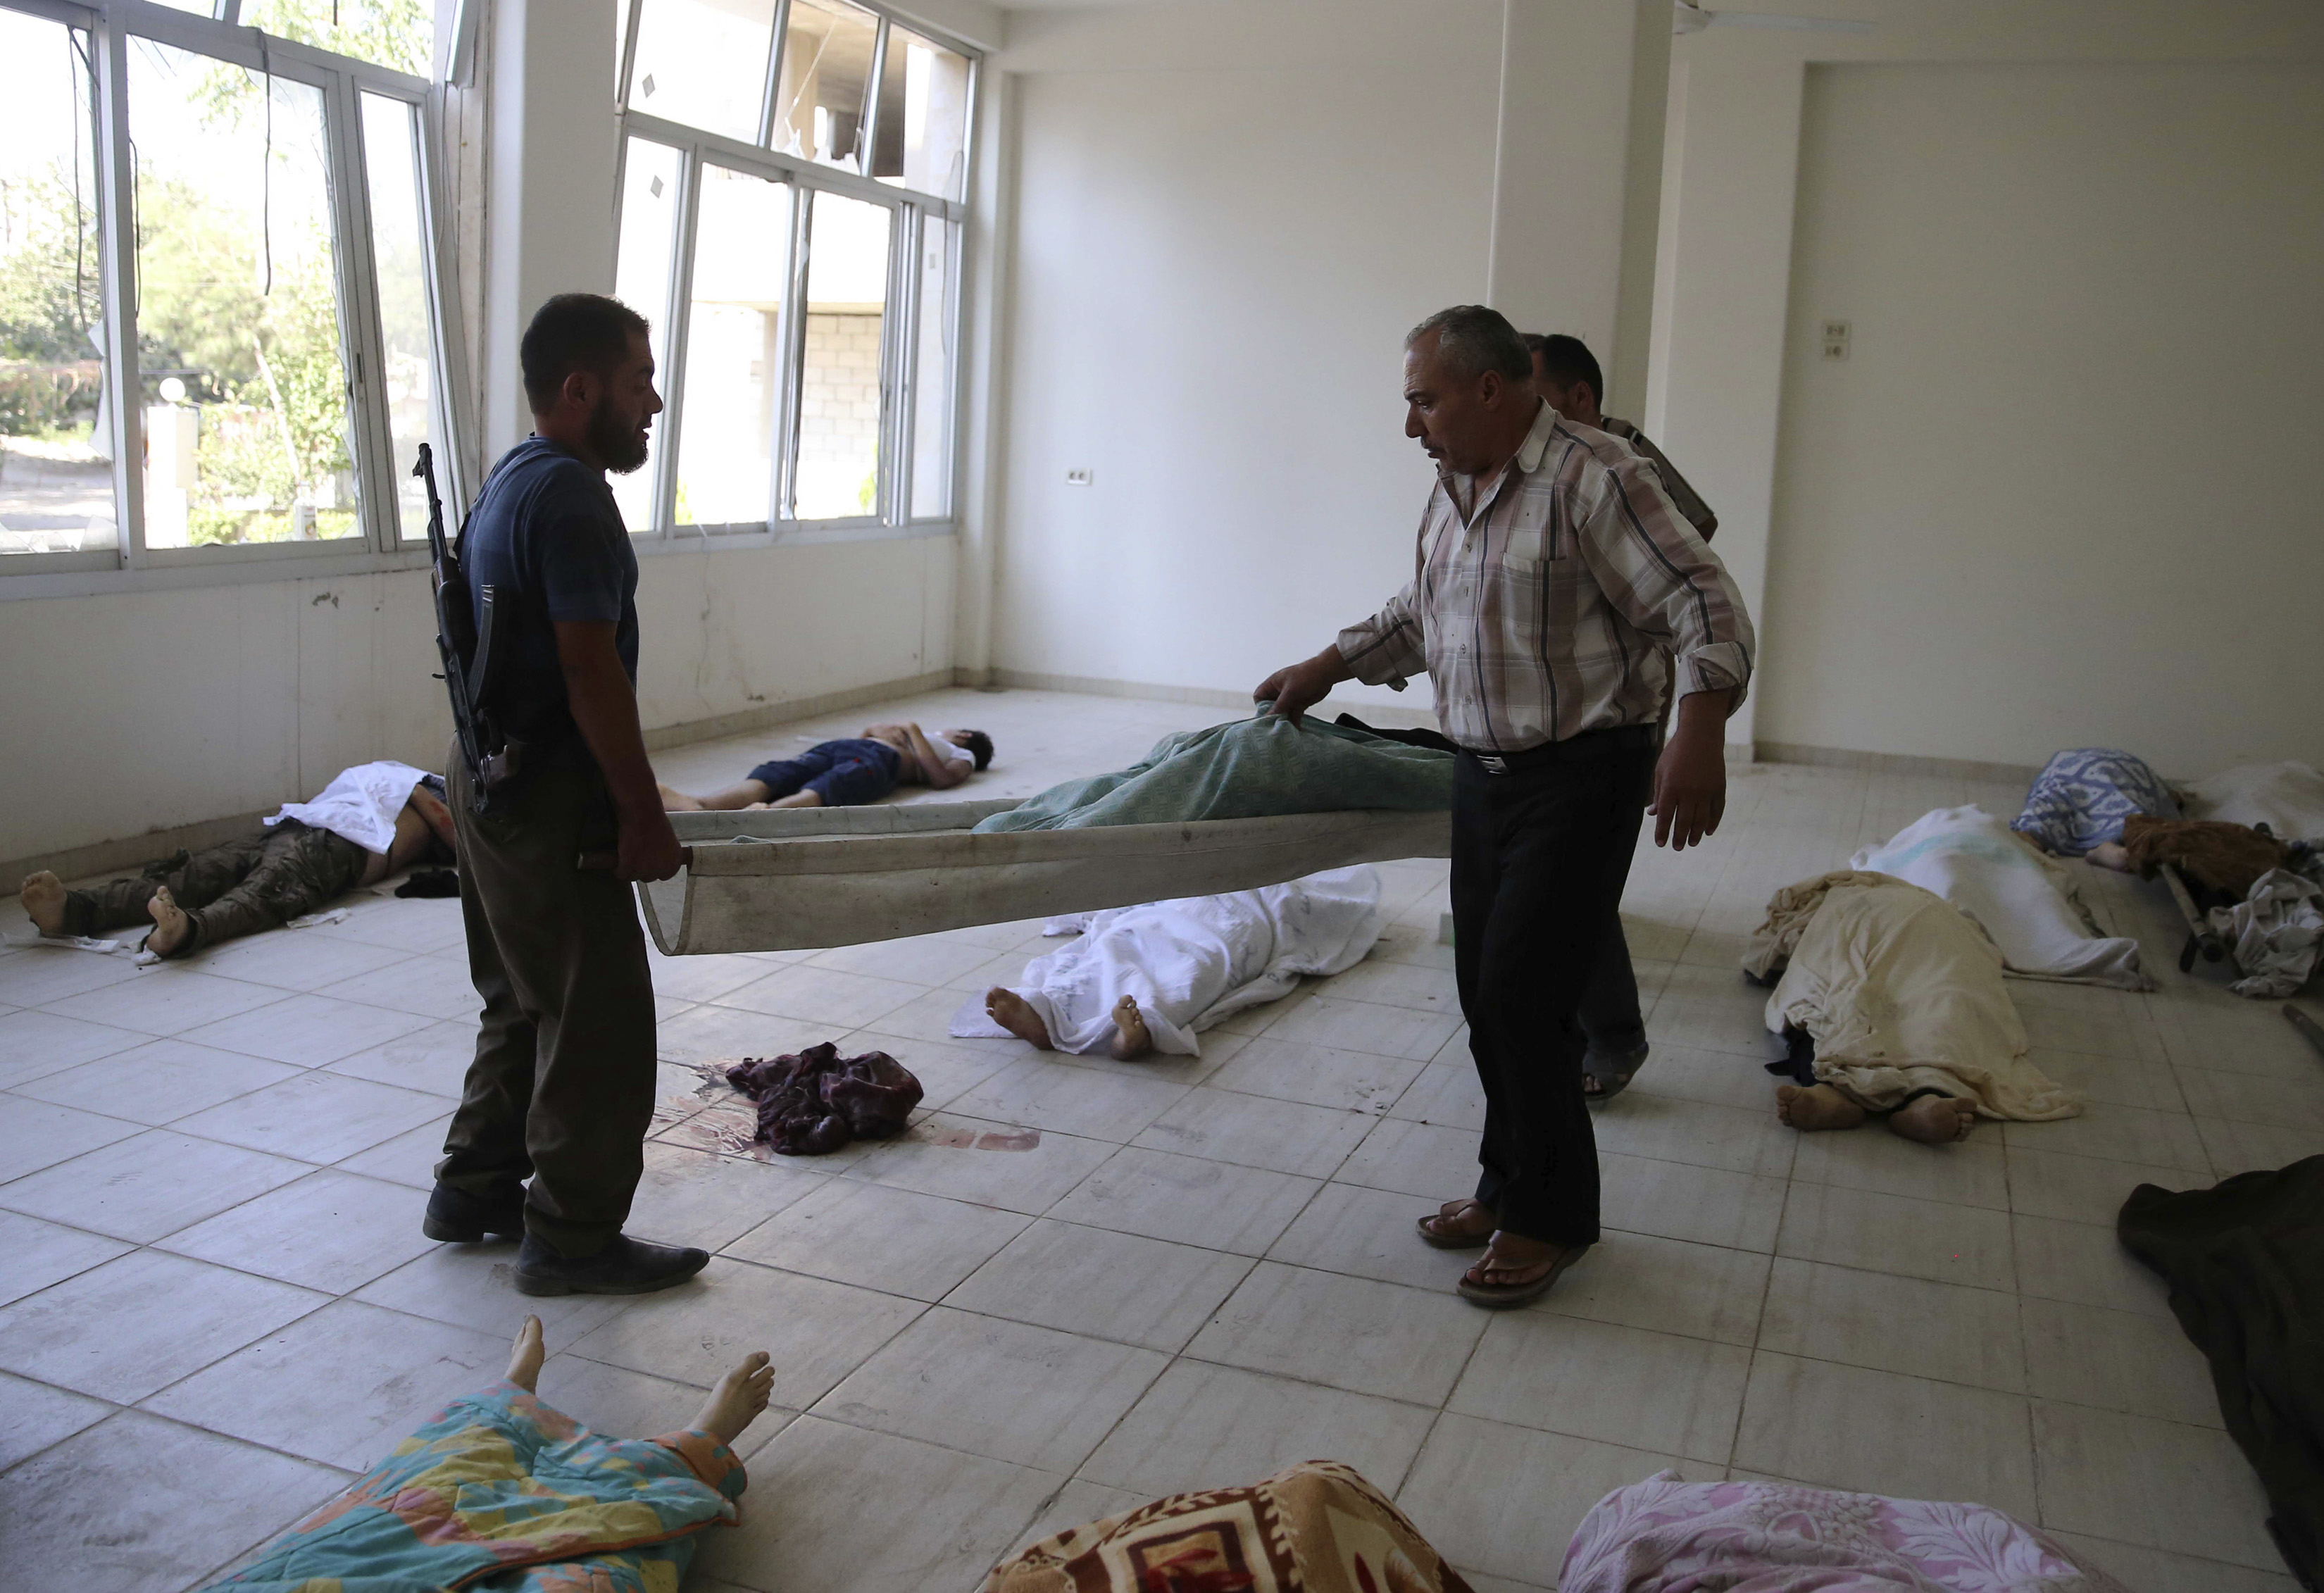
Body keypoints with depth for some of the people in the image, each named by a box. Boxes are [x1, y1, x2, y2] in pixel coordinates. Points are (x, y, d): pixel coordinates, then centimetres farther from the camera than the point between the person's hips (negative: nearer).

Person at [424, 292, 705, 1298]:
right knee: (598, 1018, -1)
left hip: (493, 775, 10)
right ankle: (573, 1239, 9)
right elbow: (591, 671, -23)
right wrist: (643, 817, -18)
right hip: (547, 796, -10)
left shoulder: (511, 480, 14)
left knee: (525, 999, 21)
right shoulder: (568, 496, -18)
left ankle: (474, 1190, 32)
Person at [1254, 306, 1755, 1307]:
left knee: (1521, 996, -8)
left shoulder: (1593, 481, -15)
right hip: (1483, 773, 8)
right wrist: (1325, 668, 20)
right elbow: (1416, 617, 26)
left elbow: (1705, 607, -21)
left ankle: (1550, 1219, 9)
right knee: (1484, 994, 12)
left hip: (1581, 775, -8)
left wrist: (1699, 734, -33)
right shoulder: (1452, 490, 11)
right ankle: (1510, 1186, 28)